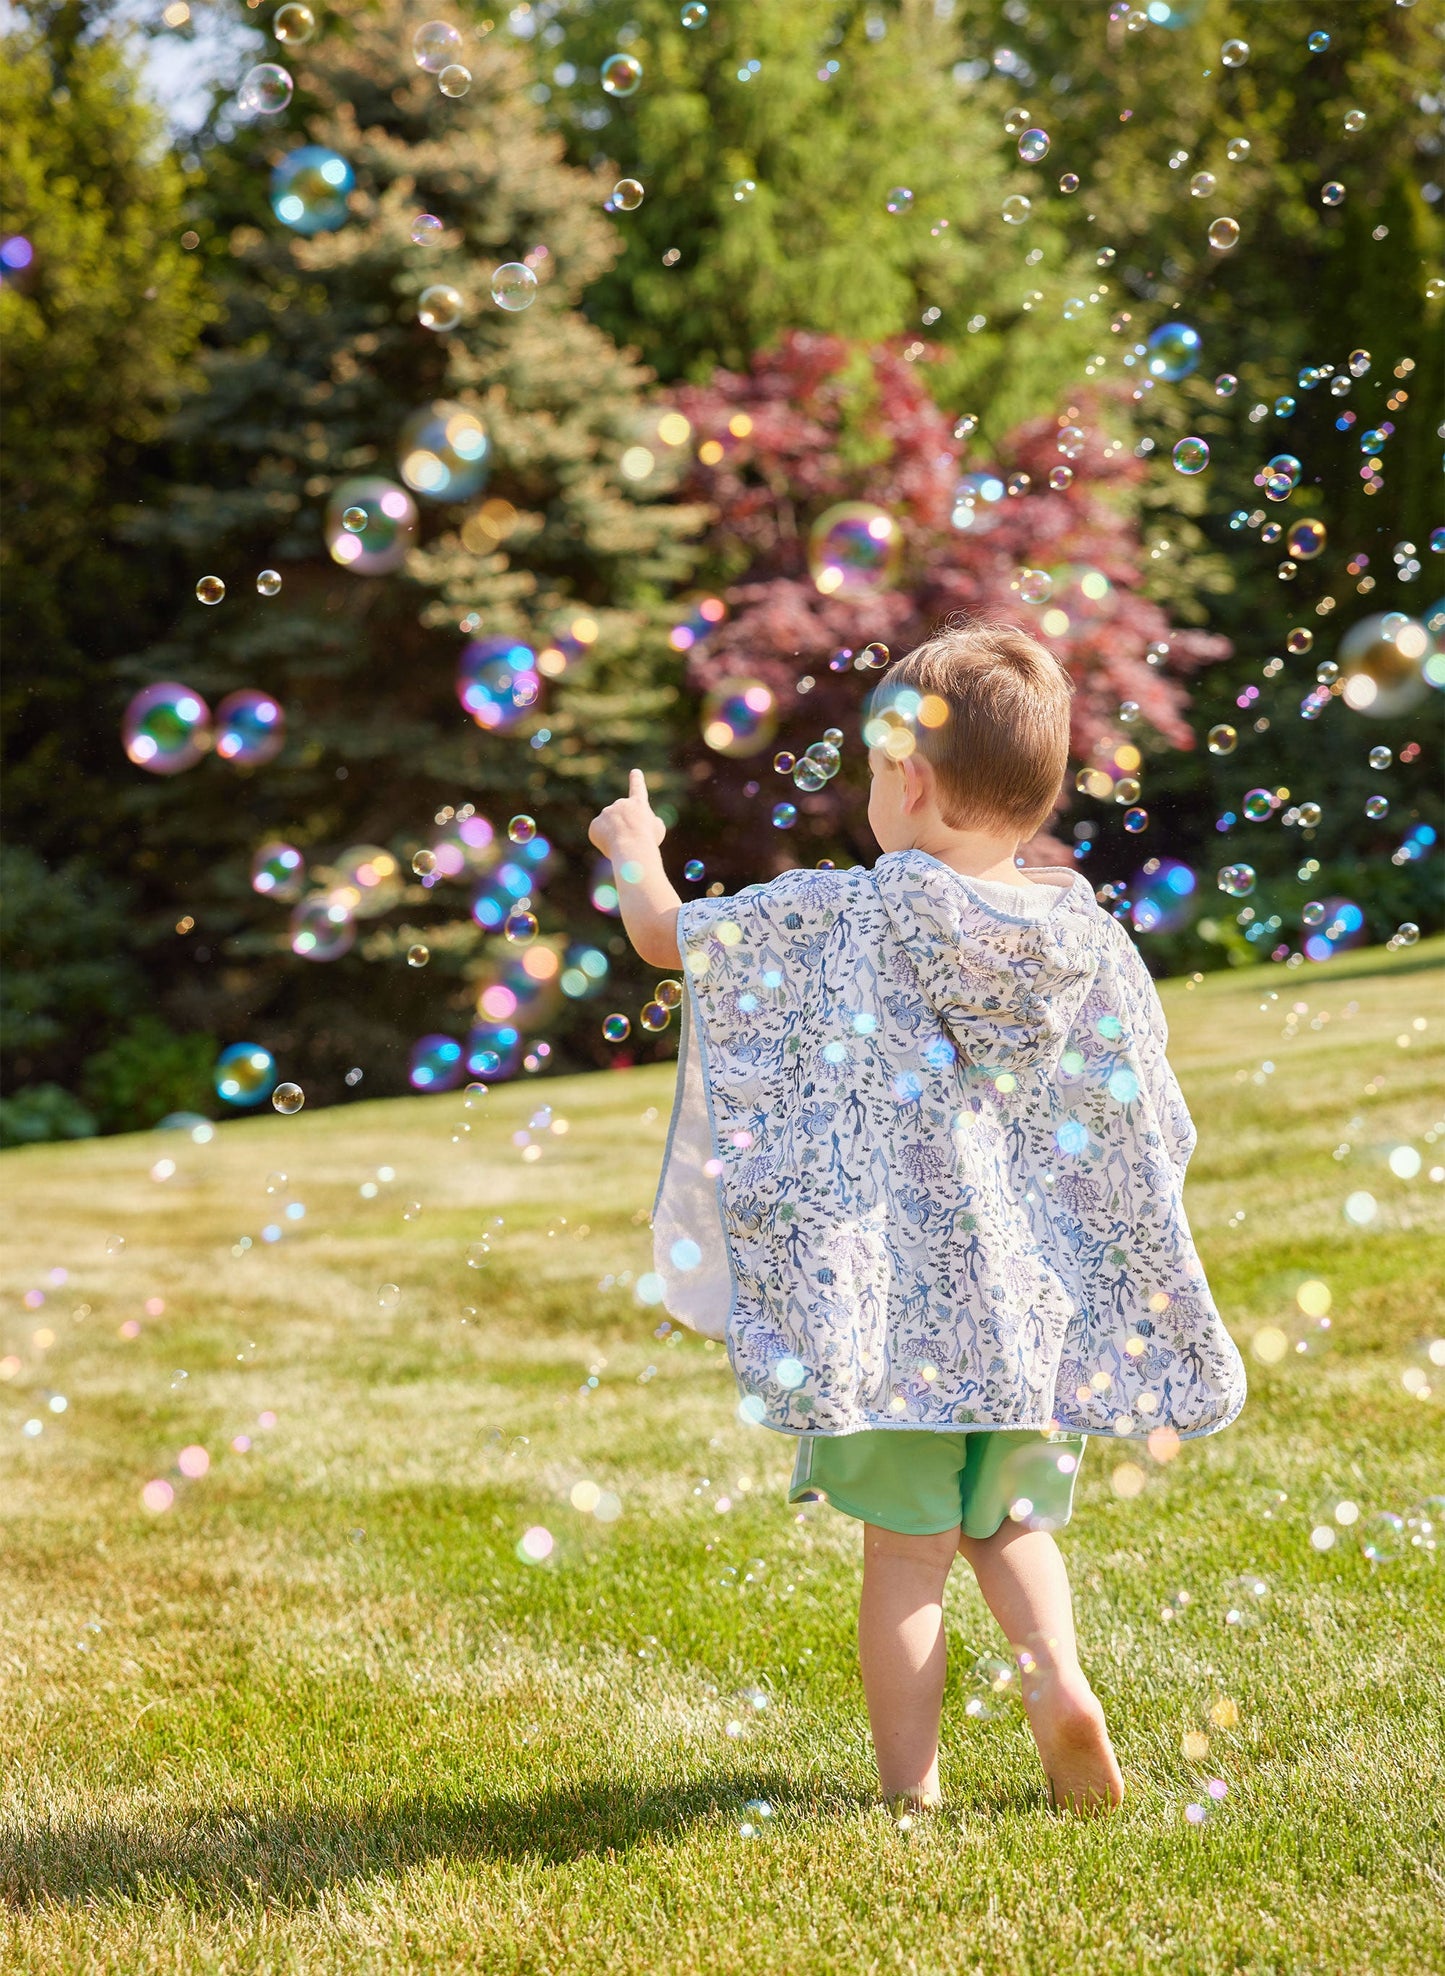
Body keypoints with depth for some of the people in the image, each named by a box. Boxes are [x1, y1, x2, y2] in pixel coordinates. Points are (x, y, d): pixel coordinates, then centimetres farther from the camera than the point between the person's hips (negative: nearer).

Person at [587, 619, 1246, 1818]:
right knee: (1012, 1523, 22)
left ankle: (911, 1788, 7)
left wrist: (634, 852, 24)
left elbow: (664, 933, 2)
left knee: (908, 1549, 5)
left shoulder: (836, 922, -9)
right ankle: (1059, 1682, 1)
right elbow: (1151, 1138, 5)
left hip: (896, 1305, -3)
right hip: (1038, 1305, 3)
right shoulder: (1093, 946, 0)